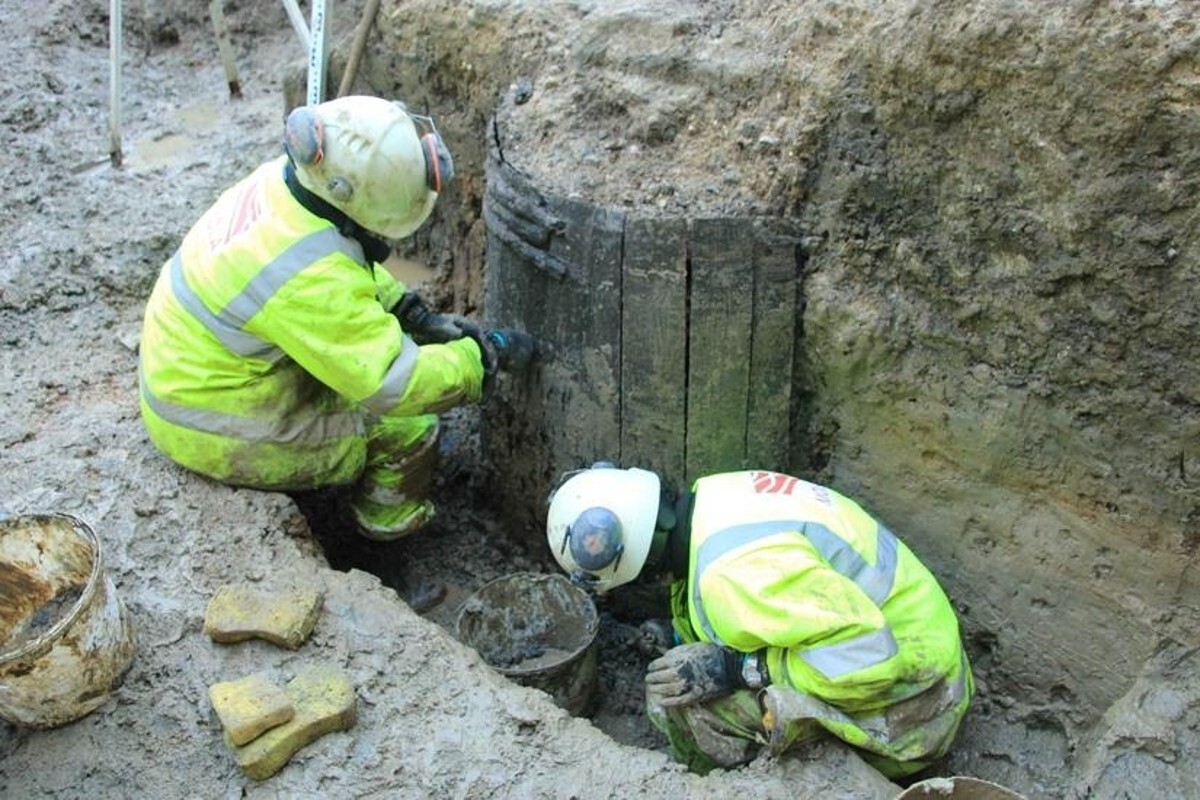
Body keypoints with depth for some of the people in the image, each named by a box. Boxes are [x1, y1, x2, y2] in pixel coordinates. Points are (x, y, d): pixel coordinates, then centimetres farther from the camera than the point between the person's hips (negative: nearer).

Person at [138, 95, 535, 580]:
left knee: (385, 334, 14)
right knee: (408, 427, -6)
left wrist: (418, 315, 0)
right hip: (215, 431, -9)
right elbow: (394, 384, -34)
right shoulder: (308, 276, -36)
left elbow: (351, 266, 10)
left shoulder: (284, 178, -9)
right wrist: (488, 356, -21)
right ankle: (390, 532, 22)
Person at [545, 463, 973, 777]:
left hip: (905, 714, -9)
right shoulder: (712, 499, -2)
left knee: (678, 691, -19)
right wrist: (682, 637, 11)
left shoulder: (731, 571, -31)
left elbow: (870, 654, -31)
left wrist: (739, 669, -26)